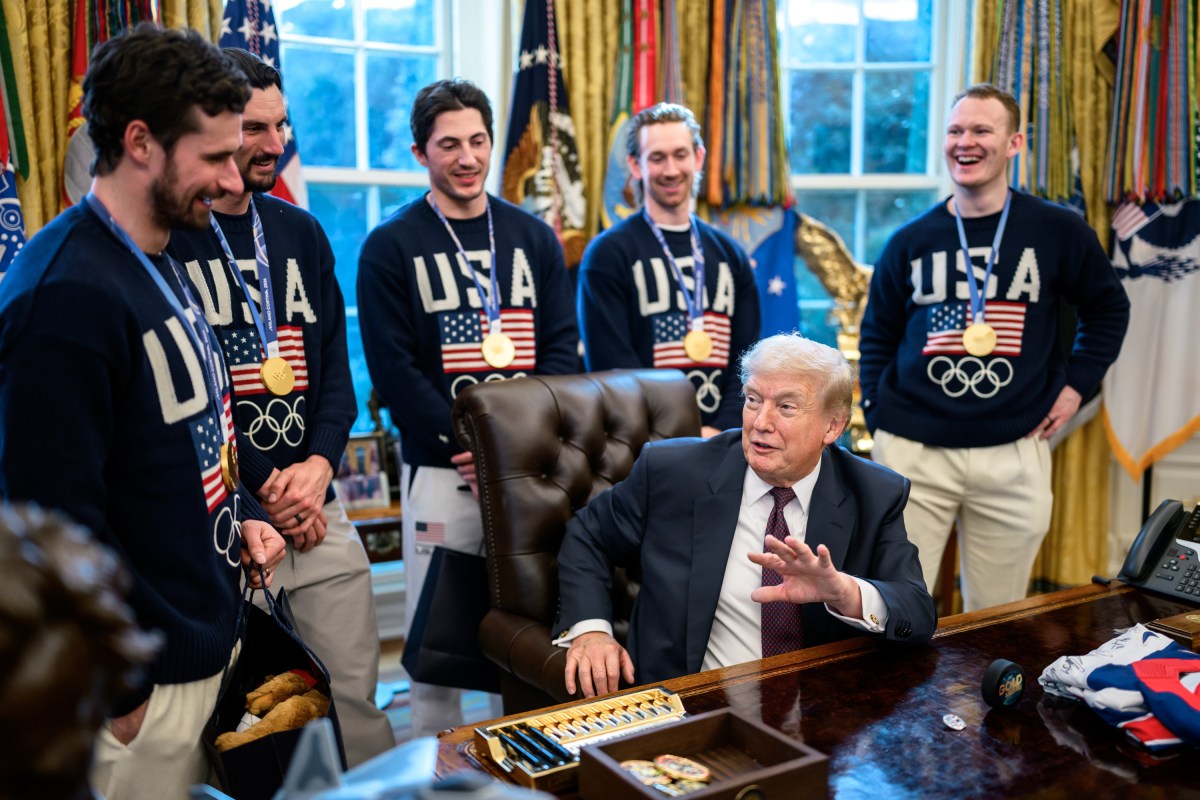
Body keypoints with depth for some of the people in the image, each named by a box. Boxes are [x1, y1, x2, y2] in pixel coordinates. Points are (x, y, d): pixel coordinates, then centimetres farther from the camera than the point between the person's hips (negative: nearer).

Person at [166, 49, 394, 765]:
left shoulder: (301, 232, 12)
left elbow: (337, 364, 10)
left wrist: (319, 464, -6)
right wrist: (264, 491, -11)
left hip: (317, 508, 5)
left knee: (357, 690, 10)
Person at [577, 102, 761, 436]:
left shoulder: (729, 255, 13)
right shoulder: (607, 254, -1)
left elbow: (748, 359, 8)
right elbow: (611, 365, -8)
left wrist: (720, 432, -7)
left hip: (721, 442, 3)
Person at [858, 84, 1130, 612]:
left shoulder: (1058, 231, 3)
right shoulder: (911, 241, 4)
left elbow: (1108, 308, 16)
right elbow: (877, 337, 12)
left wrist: (1077, 384, 7)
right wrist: (877, 412, 3)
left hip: (1013, 453, 0)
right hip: (913, 450, 0)